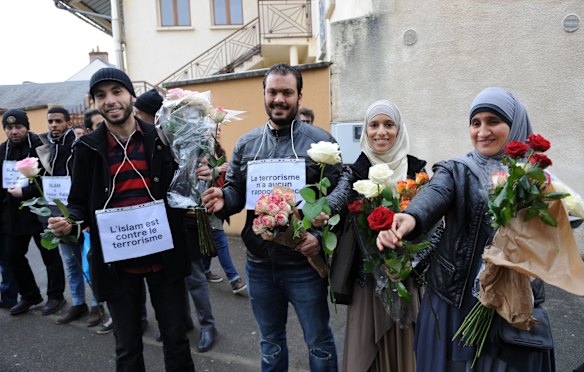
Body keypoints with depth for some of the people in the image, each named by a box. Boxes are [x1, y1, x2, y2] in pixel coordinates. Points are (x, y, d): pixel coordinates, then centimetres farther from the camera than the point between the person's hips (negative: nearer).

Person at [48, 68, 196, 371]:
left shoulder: (161, 138, -1)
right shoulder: (88, 148, 0)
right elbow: (80, 203, 4)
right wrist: (68, 223, -17)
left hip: (164, 256, 0)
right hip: (117, 262, 1)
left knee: (176, 339, 14)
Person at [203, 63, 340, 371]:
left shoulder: (320, 141, -5)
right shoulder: (246, 143, 6)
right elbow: (236, 191, 10)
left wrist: (321, 236, -22)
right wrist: (223, 199, -13)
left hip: (304, 263, -3)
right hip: (259, 265, 4)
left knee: (318, 342, 15)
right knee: (270, 341, 23)